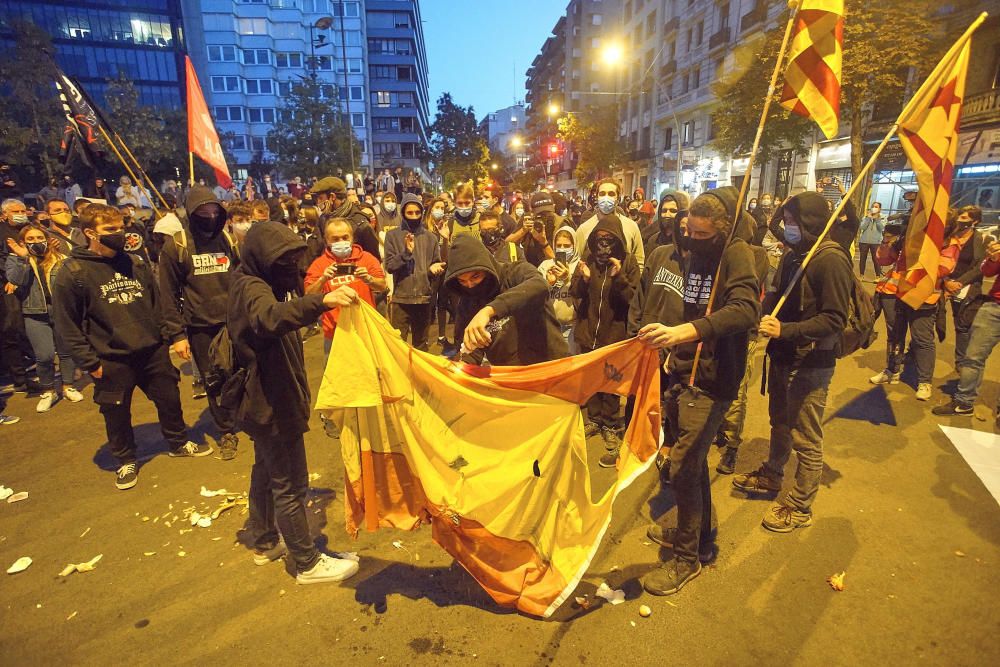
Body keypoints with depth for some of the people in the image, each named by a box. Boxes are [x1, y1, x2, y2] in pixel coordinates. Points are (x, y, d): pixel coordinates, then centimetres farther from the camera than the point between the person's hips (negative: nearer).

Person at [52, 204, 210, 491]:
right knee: (117, 413, 11)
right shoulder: (72, 274, -10)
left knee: (170, 399, 15)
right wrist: (89, 363, -10)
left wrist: (166, 335, 9)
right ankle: (126, 461, 32)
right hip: (111, 360, -4)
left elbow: (157, 303, 14)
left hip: (153, 351, 4)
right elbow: (67, 325, -8)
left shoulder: (136, 264, 5)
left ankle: (178, 442, 38)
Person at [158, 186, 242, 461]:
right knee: (213, 381, 9)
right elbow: (168, 294, -3)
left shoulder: (229, 240, 4)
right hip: (201, 327, -1)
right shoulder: (175, 245, -3)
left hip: (235, 322, 1)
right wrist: (176, 334, -6)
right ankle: (226, 432, 25)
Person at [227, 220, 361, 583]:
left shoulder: (266, 283, 8)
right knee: (290, 485, 1)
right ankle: (308, 563, 15)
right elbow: (271, 317, -47)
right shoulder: (250, 288, -22)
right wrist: (322, 301, -59)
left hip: (266, 400, 10)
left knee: (267, 471, 22)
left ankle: (264, 542, 41)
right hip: (272, 401, -10)